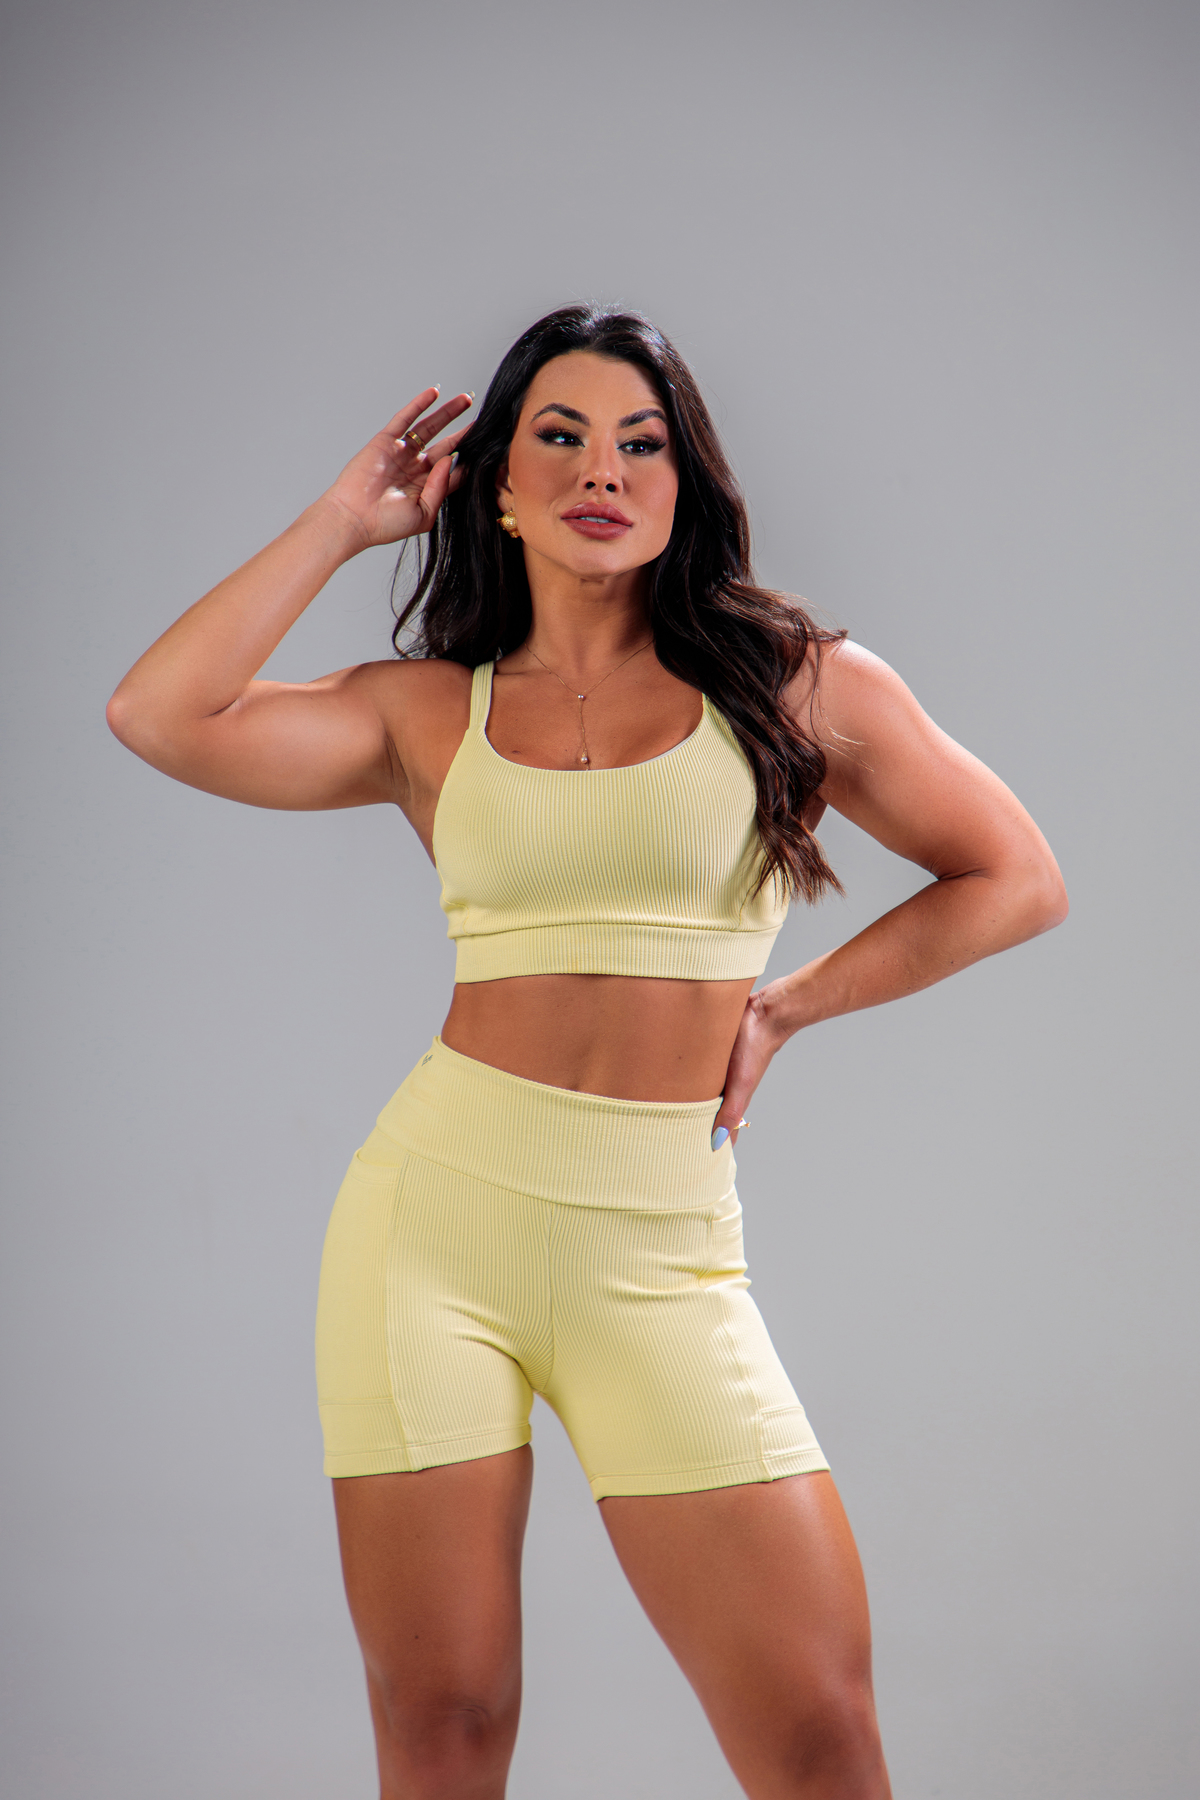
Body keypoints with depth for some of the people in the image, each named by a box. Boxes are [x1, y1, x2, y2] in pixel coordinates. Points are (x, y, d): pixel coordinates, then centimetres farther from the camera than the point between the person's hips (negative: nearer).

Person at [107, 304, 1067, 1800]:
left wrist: (784, 1006, 6)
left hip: (661, 1254, -1)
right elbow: (160, 717, -5)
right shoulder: (429, 708, 9)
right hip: (434, 1218, 1)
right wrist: (342, 522, 5)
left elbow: (1015, 879, 11)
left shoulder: (791, 678, 5)